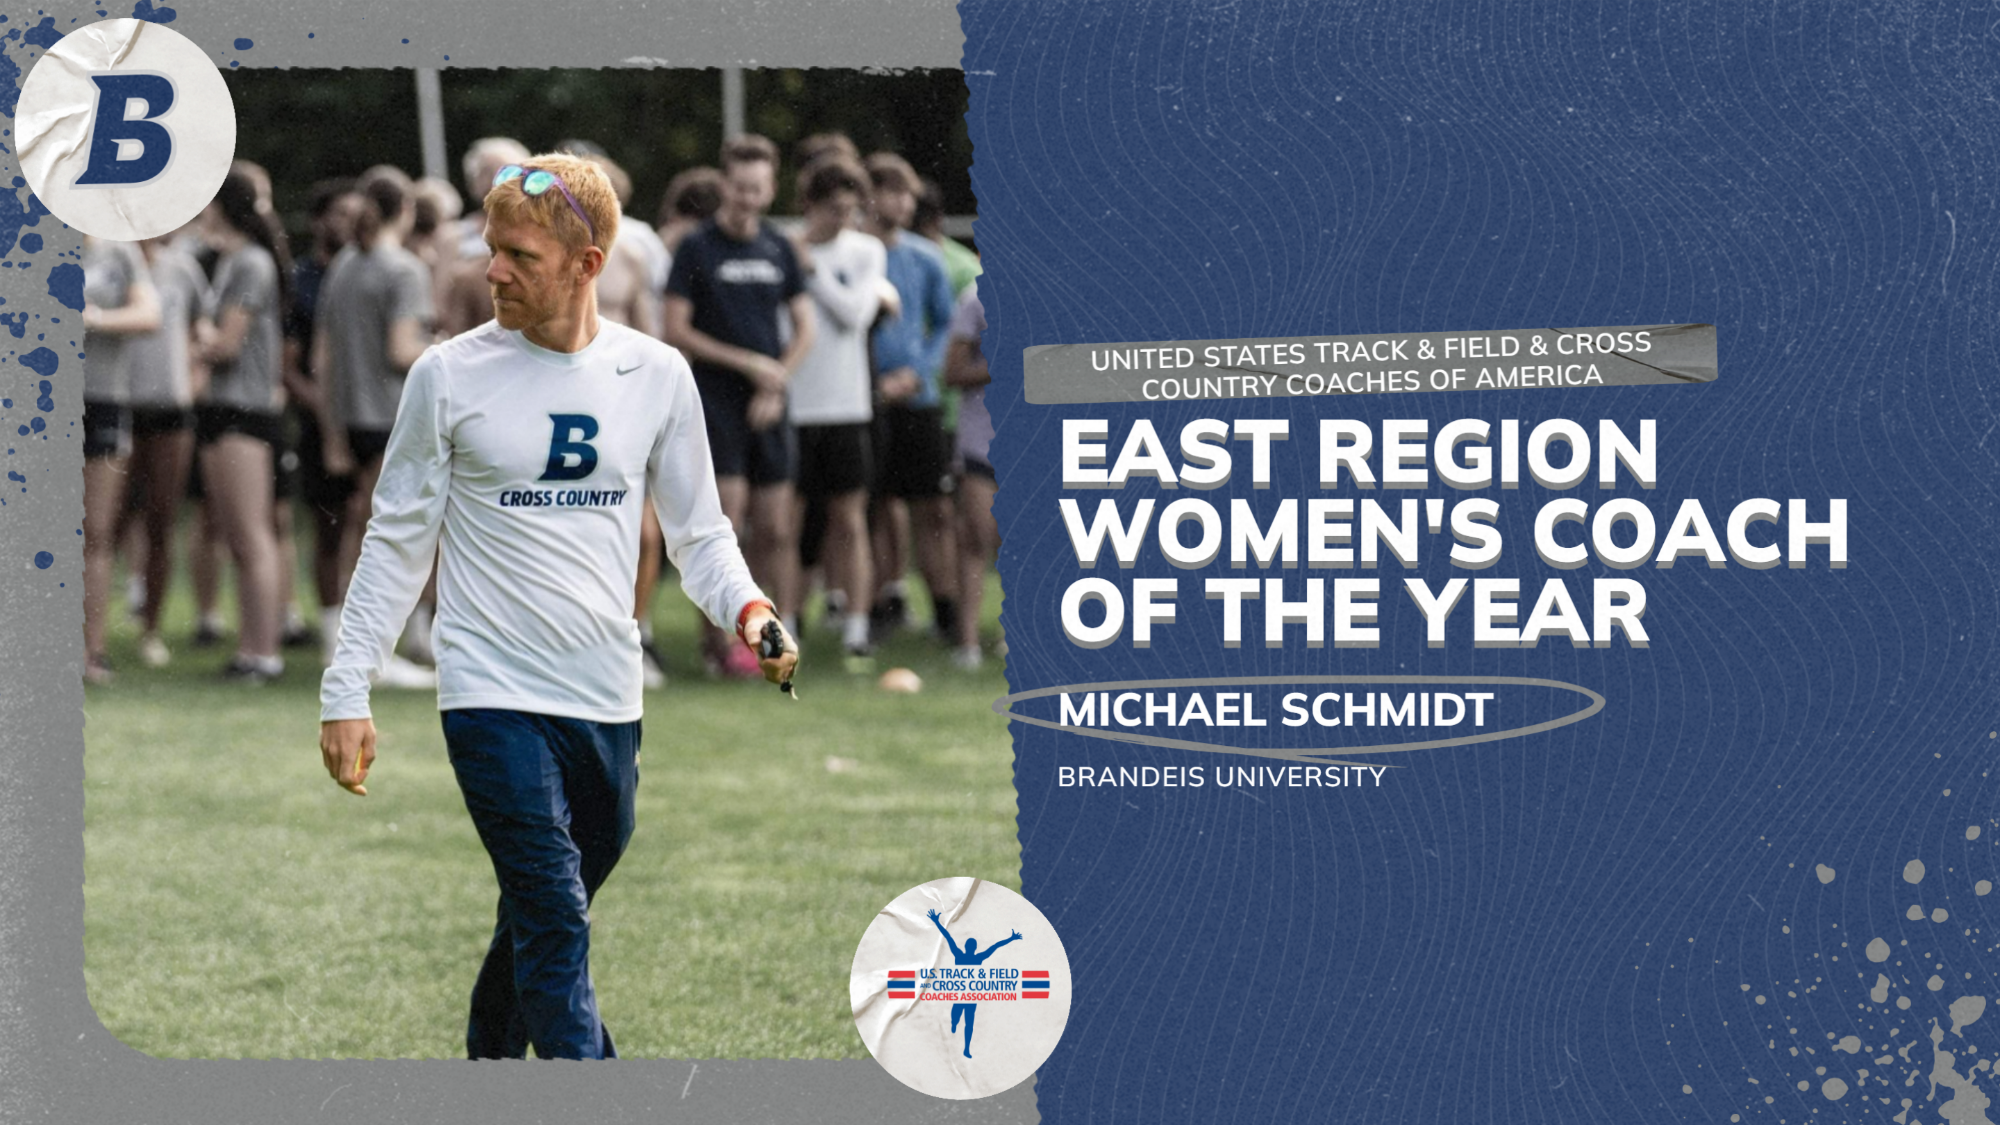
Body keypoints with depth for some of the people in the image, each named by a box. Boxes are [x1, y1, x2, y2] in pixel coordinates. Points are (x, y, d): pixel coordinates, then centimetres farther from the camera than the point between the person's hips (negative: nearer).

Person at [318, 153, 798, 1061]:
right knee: (554, 926, -14)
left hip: (609, 704, 4)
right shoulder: (450, 374, -2)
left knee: (541, 921, 13)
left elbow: (697, 530, 13)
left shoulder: (657, 375, 5)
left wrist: (747, 611, -8)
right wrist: (347, 689, -1)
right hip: (494, 696, -4)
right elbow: (397, 540, 3)